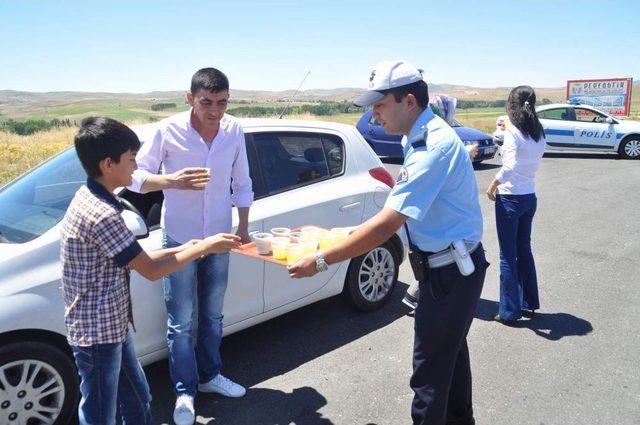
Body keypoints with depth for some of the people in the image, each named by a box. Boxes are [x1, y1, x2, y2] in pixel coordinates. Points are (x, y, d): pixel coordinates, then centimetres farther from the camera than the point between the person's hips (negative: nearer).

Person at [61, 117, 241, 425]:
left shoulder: (89, 198, 5)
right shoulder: (102, 215, -27)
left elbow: (134, 260, 9)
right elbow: (151, 270, -21)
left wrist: (182, 249, 5)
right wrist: (205, 247, -13)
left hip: (112, 326, 9)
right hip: (97, 333, -9)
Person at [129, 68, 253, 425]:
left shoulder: (234, 131, -5)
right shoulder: (169, 131, -15)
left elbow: (242, 184, 5)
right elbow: (137, 176, -9)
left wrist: (243, 229, 5)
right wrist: (171, 181, -28)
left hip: (219, 238, 4)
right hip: (180, 240, -3)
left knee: (213, 315, 18)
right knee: (181, 322, 4)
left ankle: (209, 376, 37)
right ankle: (185, 392, 22)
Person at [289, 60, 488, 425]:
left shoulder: (434, 145, -27)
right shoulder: (422, 138, 6)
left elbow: (389, 223, -31)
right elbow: (400, 213, 14)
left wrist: (321, 261, -26)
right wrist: (356, 232, 9)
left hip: (449, 272, -10)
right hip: (451, 266, 10)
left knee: (431, 368, 3)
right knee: (451, 351, 26)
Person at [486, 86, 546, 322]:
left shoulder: (513, 131, -15)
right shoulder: (539, 134, 7)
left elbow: (511, 166, -26)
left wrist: (493, 185, -12)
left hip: (510, 198, -7)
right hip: (530, 197, 7)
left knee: (508, 256, 3)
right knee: (524, 250, 20)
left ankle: (509, 311, 12)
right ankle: (529, 302, 30)